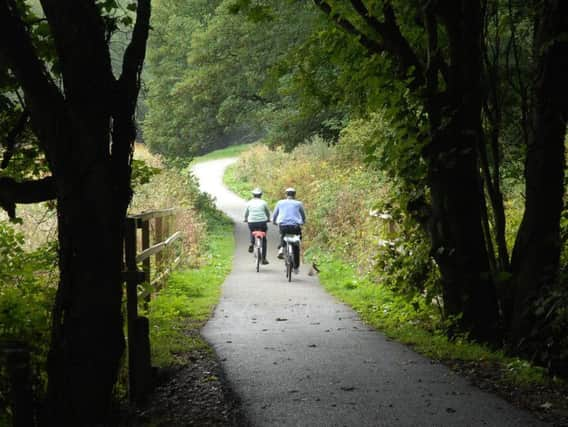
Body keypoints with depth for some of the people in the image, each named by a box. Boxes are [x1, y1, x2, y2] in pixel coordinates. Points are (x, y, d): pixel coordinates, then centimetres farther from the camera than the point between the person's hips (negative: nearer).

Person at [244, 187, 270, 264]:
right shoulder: (263, 203, 1)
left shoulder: (249, 203, 3)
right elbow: (267, 212, 15)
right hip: (262, 223, -1)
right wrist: (268, 218, 35)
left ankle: (252, 243, 7)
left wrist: (245, 219, 36)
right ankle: (263, 259, 6)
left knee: (252, 232, 34)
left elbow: (246, 213, 15)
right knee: (263, 240, 10)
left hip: (251, 223, 1)